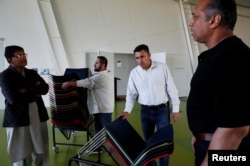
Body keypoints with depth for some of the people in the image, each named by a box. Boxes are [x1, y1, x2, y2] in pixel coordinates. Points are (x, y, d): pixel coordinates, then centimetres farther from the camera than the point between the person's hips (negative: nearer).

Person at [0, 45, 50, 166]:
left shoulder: (32, 73, 12)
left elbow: (45, 88, 0)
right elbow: (13, 98, -18)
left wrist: (26, 91, -13)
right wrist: (35, 91, -9)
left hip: (38, 116, 5)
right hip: (18, 118, -5)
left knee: (42, 151, 14)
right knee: (21, 154, 7)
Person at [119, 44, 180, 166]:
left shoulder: (163, 68, -8)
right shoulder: (134, 73, -1)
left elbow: (172, 89, -4)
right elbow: (131, 94, 4)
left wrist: (175, 109, -3)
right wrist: (127, 110, -8)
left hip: (162, 110, -2)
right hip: (145, 111, 3)